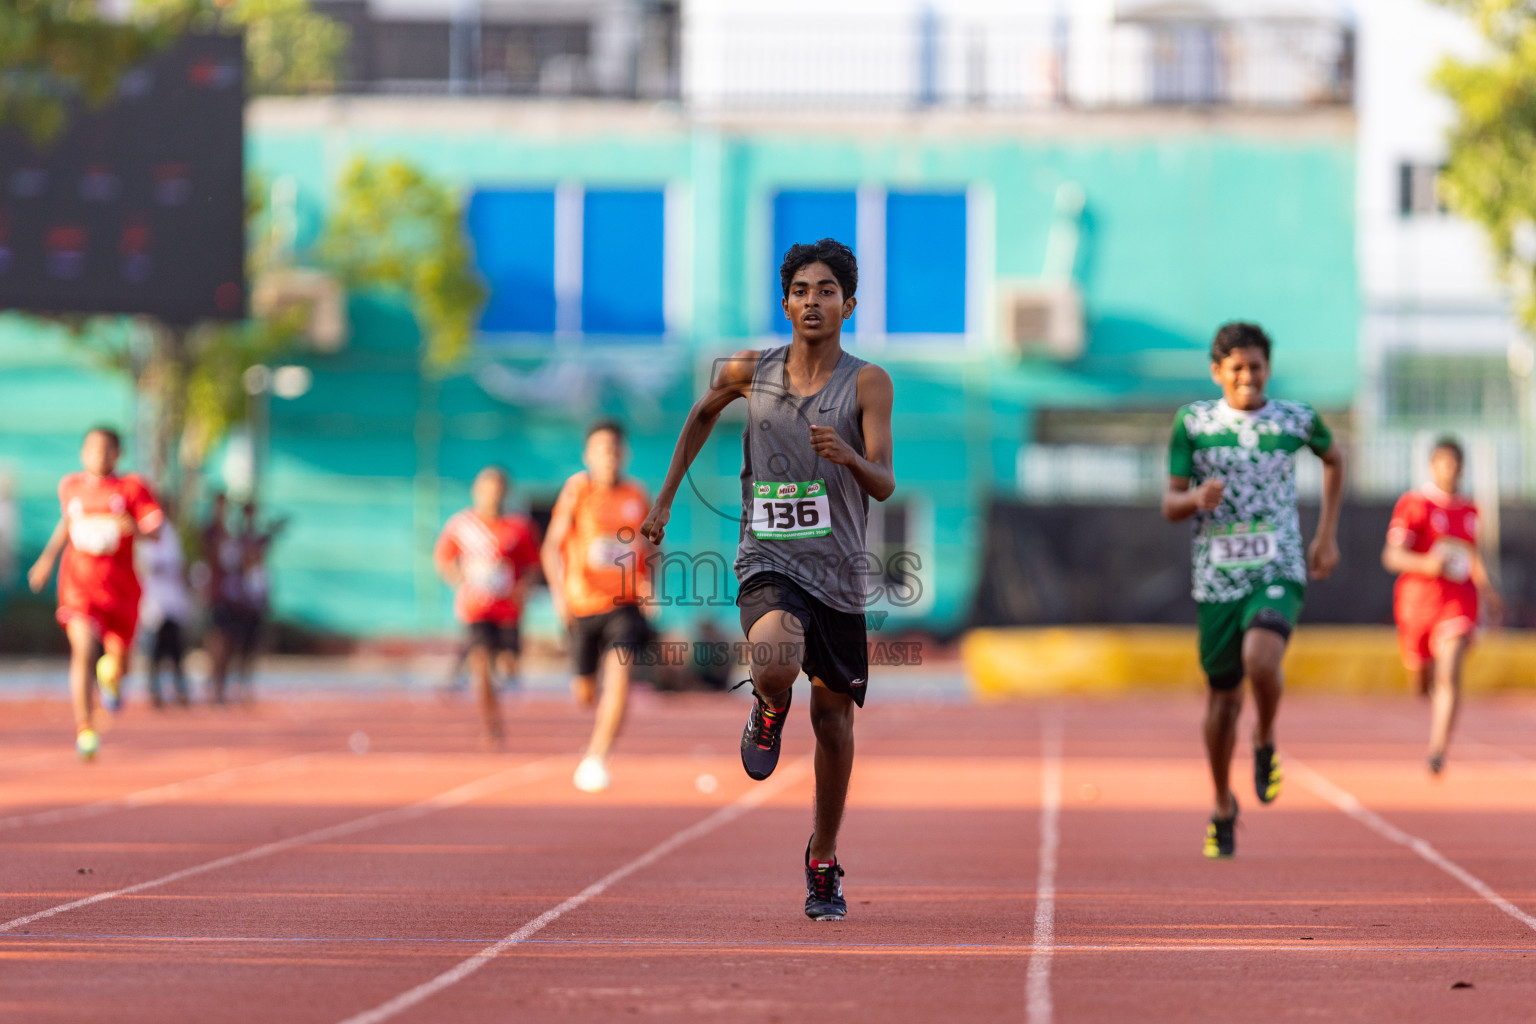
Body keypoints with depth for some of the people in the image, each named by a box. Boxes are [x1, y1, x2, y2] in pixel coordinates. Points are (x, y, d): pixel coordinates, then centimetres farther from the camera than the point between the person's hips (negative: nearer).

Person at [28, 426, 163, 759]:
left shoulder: (132, 488, -3)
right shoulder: (70, 486, 7)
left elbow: (155, 531, -11)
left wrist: (136, 529, -32)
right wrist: (48, 557, 22)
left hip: (120, 587, 0)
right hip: (79, 583, 0)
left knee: (118, 657, 10)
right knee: (83, 650, -20)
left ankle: (111, 676, 51)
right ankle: (84, 732, -21)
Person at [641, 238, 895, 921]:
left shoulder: (867, 383, -5)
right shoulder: (748, 373, 0)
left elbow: (885, 485, -14)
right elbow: (703, 413, 22)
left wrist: (849, 456, -35)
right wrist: (666, 497, 23)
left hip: (839, 573, 1)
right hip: (768, 562, -1)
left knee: (833, 717, 8)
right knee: (776, 665, -32)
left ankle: (823, 863, 27)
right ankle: (768, 712, 7)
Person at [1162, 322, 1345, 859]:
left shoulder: (1296, 418, 2)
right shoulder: (1193, 422, 0)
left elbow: (1333, 459, 23)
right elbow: (1169, 505, 2)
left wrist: (1327, 536, 18)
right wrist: (1198, 499, -22)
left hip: (1278, 572, -1)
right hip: (1216, 578, 1)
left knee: (1260, 661, -29)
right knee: (1223, 694, 10)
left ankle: (1266, 743, 2)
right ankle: (1222, 806, 30)